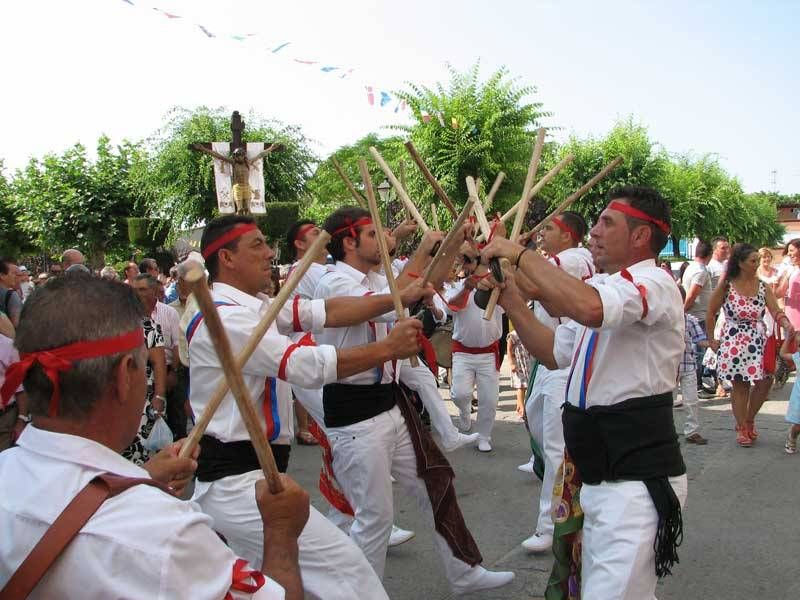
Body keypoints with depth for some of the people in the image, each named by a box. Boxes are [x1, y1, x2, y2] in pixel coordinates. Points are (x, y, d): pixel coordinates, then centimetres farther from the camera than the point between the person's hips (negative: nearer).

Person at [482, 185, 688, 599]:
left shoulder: (652, 283, -16)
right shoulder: (602, 287, 18)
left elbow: (587, 308, -37)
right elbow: (555, 353, 19)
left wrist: (521, 255, -24)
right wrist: (512, 302, 7)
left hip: (634, 478, -10)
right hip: (594, 474, 10)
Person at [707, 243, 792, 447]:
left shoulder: (763, 287, 3)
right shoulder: (726, 287, -6)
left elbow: (776, 311, -4)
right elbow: (710, 313, 0)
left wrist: (787, 324, -25)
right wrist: (711, 340, 0)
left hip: (758, 341, 3)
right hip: (734, 342, -3)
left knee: (764, 381, -3)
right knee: (740, 385, 2)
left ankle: (748, 421, 22)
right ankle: (742, 429, 16)